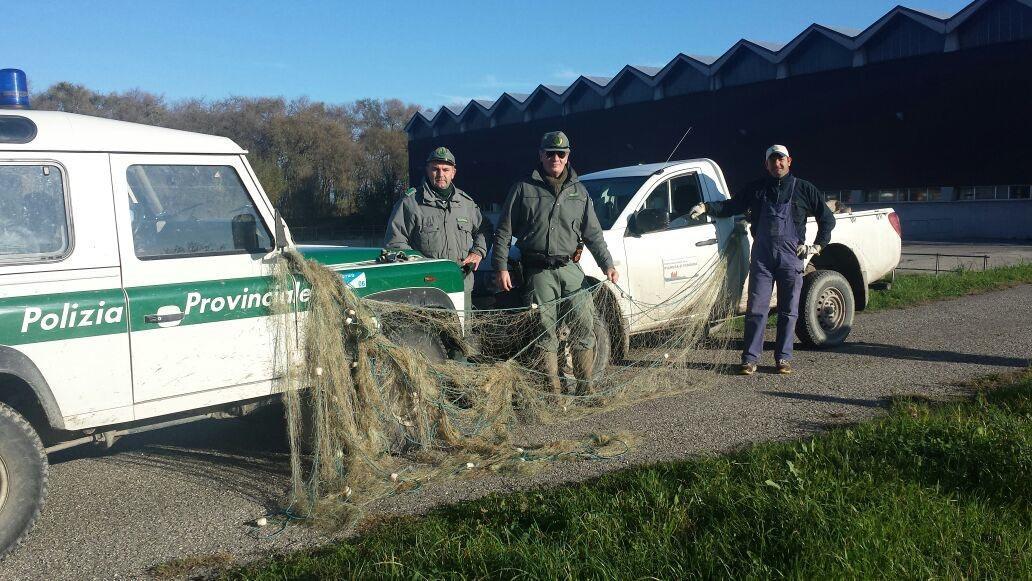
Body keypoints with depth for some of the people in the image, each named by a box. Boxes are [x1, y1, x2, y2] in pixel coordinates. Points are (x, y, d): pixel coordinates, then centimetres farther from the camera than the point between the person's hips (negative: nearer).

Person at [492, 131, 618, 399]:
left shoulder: (578, 192, 14)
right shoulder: (524, 188, 5)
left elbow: (593, 234, 16)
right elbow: (504, 231, 5)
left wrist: (607, 264, 4)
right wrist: (501, 267, -4)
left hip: (570, 268, 3)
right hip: (539, 272, -3)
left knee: (584, 325, -2)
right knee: (546, 331, -2)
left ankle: (586, 388, 7)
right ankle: (553, 391, 6)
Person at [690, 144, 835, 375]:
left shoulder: (804, 189, 7)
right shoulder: (756, 189, 10)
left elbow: (827, 219, 12)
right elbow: (731, 206, 12)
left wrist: (817, 246, 4)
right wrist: (706, 207, -4)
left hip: (791, 255, 0)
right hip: (762, 256, 0)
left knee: (788, 311, 5)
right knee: (756, 309, -2)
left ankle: (783, 358, 15)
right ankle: (750, 358, 3)